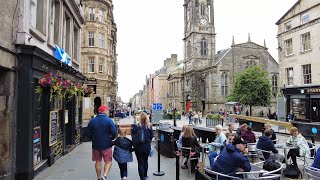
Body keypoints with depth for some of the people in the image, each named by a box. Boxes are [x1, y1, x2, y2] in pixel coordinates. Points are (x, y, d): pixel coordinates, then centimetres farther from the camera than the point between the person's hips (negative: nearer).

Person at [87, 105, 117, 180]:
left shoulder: (92, 120, -3)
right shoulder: (109, 121, -13)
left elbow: (88, 132, 2)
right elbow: (114, 133, -14)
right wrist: (110, 139, 6)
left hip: (95, 145, 4)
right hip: (106, 145, -3)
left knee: (98, 162, 16)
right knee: (108, 161, 8)